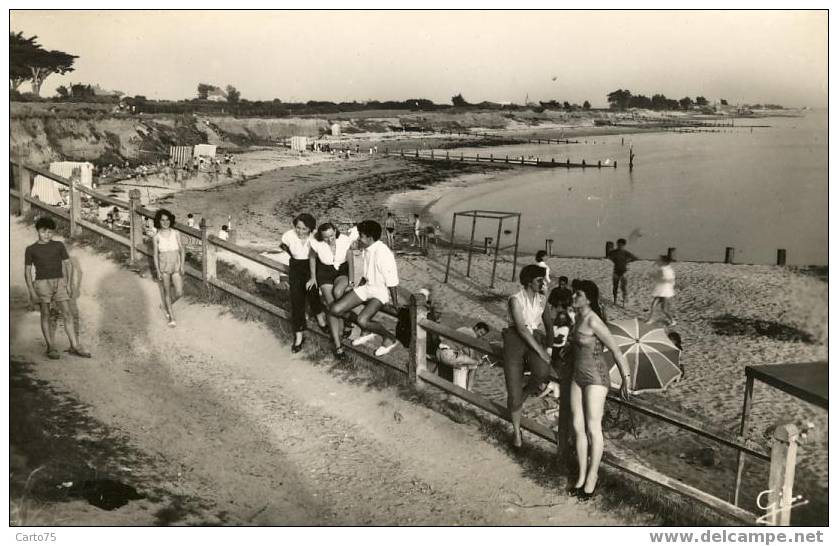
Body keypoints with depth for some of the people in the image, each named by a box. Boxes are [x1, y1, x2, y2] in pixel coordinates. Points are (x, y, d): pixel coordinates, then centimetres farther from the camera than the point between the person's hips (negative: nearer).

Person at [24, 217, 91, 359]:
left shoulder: (59, 246, 8)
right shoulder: (30, 249, 3)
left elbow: (68, 264, 9)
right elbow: (27, 271, 3)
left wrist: (69, 284, -1)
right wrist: (31, 291, -6)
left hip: (59, 283, 2)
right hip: (41, 283, -2)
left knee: (67, 313, -4)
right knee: (45, 315, 0)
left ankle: (75, 346, -2)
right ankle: (51, 348, 5)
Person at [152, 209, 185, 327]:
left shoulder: (176, 233, -5)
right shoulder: (156, 237, -6)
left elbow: (182, 250, -1)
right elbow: (155, 254, -1)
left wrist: (182, 265, -11)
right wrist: (158, 271, -6)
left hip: (176, 266, 1)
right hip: (164, 266, -1)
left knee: (179, 293, -2)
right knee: (167, 292, 6)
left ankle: (167, 306, 30)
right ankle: (171, 317, 21)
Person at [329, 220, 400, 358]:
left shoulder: (383, 254, -25)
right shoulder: (367, 249, 3)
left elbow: (392, 282, -20)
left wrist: (395, 305, -15)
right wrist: (358, 286, 16)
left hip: (382, 291, -9)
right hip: (368, 286, 9)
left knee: (362, 320, -31)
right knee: (335, 309, -6)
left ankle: (389, 339, -2)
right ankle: (367, 331, 13)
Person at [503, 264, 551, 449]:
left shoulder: (541, 299, 7)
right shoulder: (515, 300, -12)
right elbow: (521, 328, -19)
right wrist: (541, 351, -22)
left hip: (534, 340, 4)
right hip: (515, 341, -4)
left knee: (543, 371, -32)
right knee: (514, 393, -5)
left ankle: (525, 392, 1)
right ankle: (516, 431, 19)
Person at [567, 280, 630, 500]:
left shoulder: (593, 322, -20)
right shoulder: (579, 318, 5)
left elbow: (615, 350, -16)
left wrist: (626, 380, -14)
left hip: (596, 377, -8)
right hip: (578, 376, 8)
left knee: (593, 428, 0)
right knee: (578, 427, 8)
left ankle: (592, 477, 13)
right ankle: (582, 475, 19)